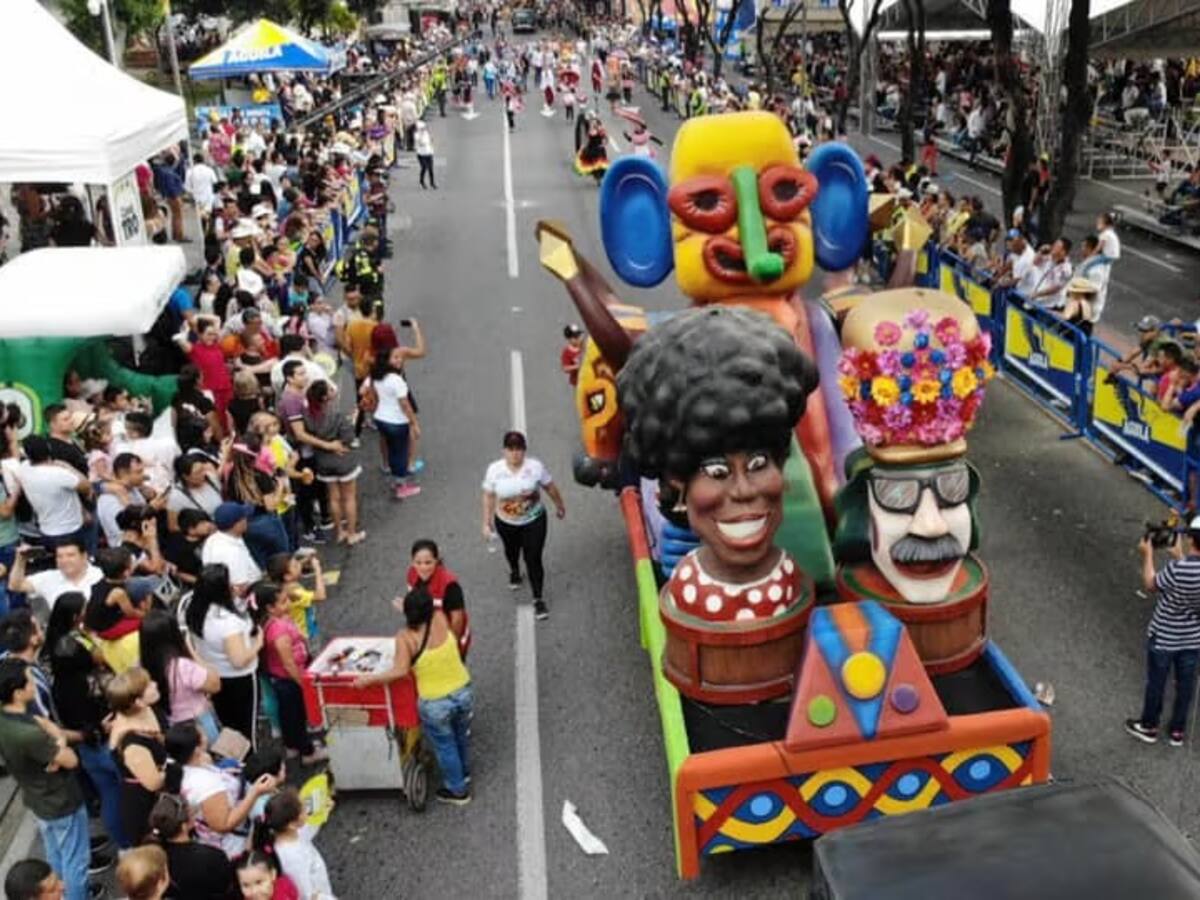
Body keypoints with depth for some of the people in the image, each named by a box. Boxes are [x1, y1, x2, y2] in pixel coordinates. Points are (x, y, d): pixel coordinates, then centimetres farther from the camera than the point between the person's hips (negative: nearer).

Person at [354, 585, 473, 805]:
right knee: (462, 736, 30)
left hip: (435, 704, -4)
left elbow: (400, 671, -28)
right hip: (463, 692, 4)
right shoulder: (440, 618, -12)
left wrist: (368, 679, -18)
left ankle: (458, 790, 40)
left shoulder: (405, 637, -21)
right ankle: (464, 774, 55)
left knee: (445, 747, 21)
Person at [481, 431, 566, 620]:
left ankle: (538, 599, 8)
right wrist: (487, 523, -6)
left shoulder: (535, 466, -21)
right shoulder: (494, 470, -20)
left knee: (533, 558, -5)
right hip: (506, 522, 2)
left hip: (534, 520, -2)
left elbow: (550, 487, -4)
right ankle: (514, 571, 62)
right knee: (511, 549, 29)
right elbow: (489, 497, -10)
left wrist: (560, 505, 9)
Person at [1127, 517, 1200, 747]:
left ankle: (1149, 726, 34)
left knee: (1156, 683, 16)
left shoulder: (1177, 569, -31)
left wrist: (1148, 554, -2)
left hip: (1164, 637, -4)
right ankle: (1177, 731, 36)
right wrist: (1179, 556, 12)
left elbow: (1149, 584, -13)